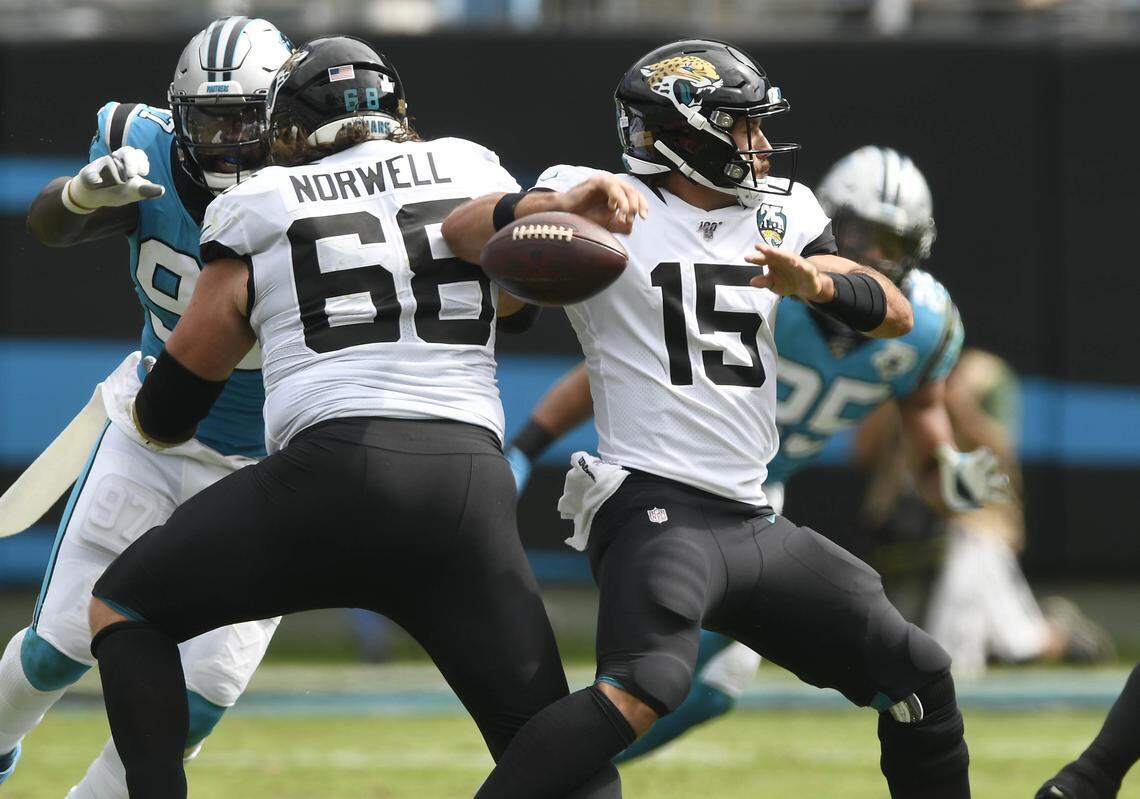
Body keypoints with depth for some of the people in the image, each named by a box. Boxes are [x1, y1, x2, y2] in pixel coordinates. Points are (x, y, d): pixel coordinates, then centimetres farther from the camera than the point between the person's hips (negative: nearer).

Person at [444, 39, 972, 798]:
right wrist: (572, 202, -32)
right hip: (654, 506, -7)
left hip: (755, 526, 8)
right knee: (645, 688, -32)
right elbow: (464, 232, -15)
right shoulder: (610, 206, -2)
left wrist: (814, 281, -11)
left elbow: (895, 315, 9)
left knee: (919, 676, 9)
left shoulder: (782, 214, 16)